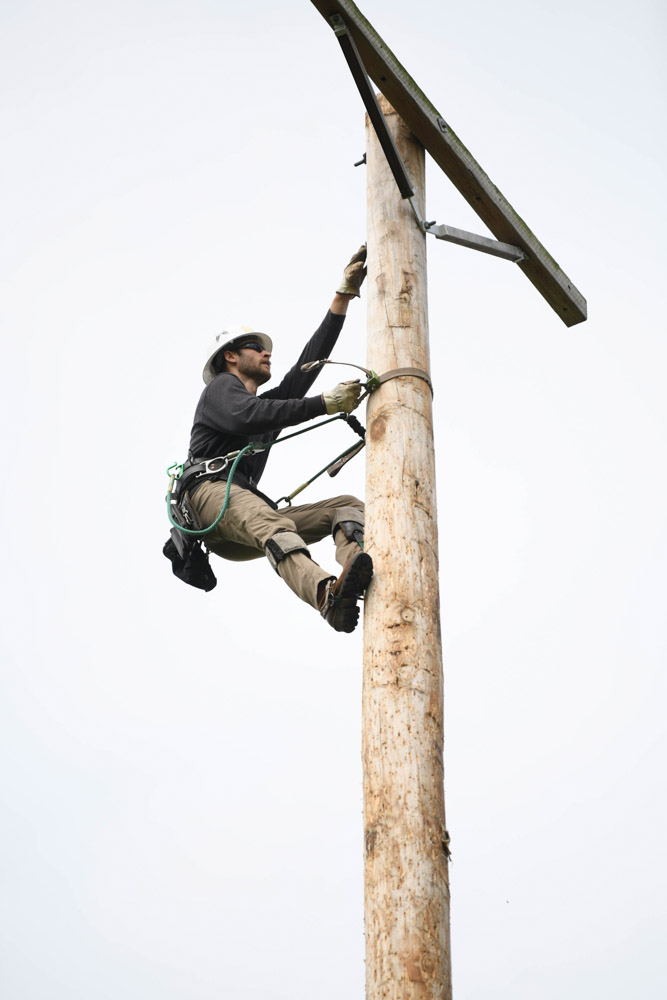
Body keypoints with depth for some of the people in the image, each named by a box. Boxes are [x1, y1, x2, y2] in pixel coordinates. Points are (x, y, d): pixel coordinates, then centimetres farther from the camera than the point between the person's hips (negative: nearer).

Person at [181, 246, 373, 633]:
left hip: (250, 507, 8)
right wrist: (325, 404, -16)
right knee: (275, 524, -39)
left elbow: (310, 361, 29)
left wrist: (345, 295, 26)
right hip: (211, 491, -8)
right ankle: (328, 595, -69)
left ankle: (356, 573, -45)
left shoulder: (271, 403, 36)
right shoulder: (221, 387, 13)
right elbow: (245, 417, -12)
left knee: (349, 506, -9)